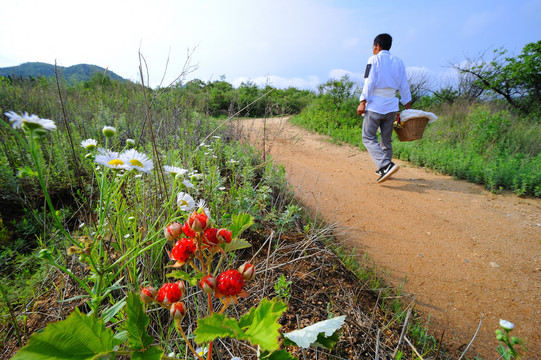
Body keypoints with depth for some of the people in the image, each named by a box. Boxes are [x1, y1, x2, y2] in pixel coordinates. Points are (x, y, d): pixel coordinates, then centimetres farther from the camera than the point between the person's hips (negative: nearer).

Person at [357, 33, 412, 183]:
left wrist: (363, 102, -13)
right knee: (386, 139, 12)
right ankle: (383, 170, 19)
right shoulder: (398, 62, 15)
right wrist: (408, 106, 19)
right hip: (391, 106, 6)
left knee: (368, 137, -5)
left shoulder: (374, 60, -1)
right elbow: (404, 86, 14)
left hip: (375, 105, -6)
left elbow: (369, 82, -12)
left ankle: (386, 165, -23)